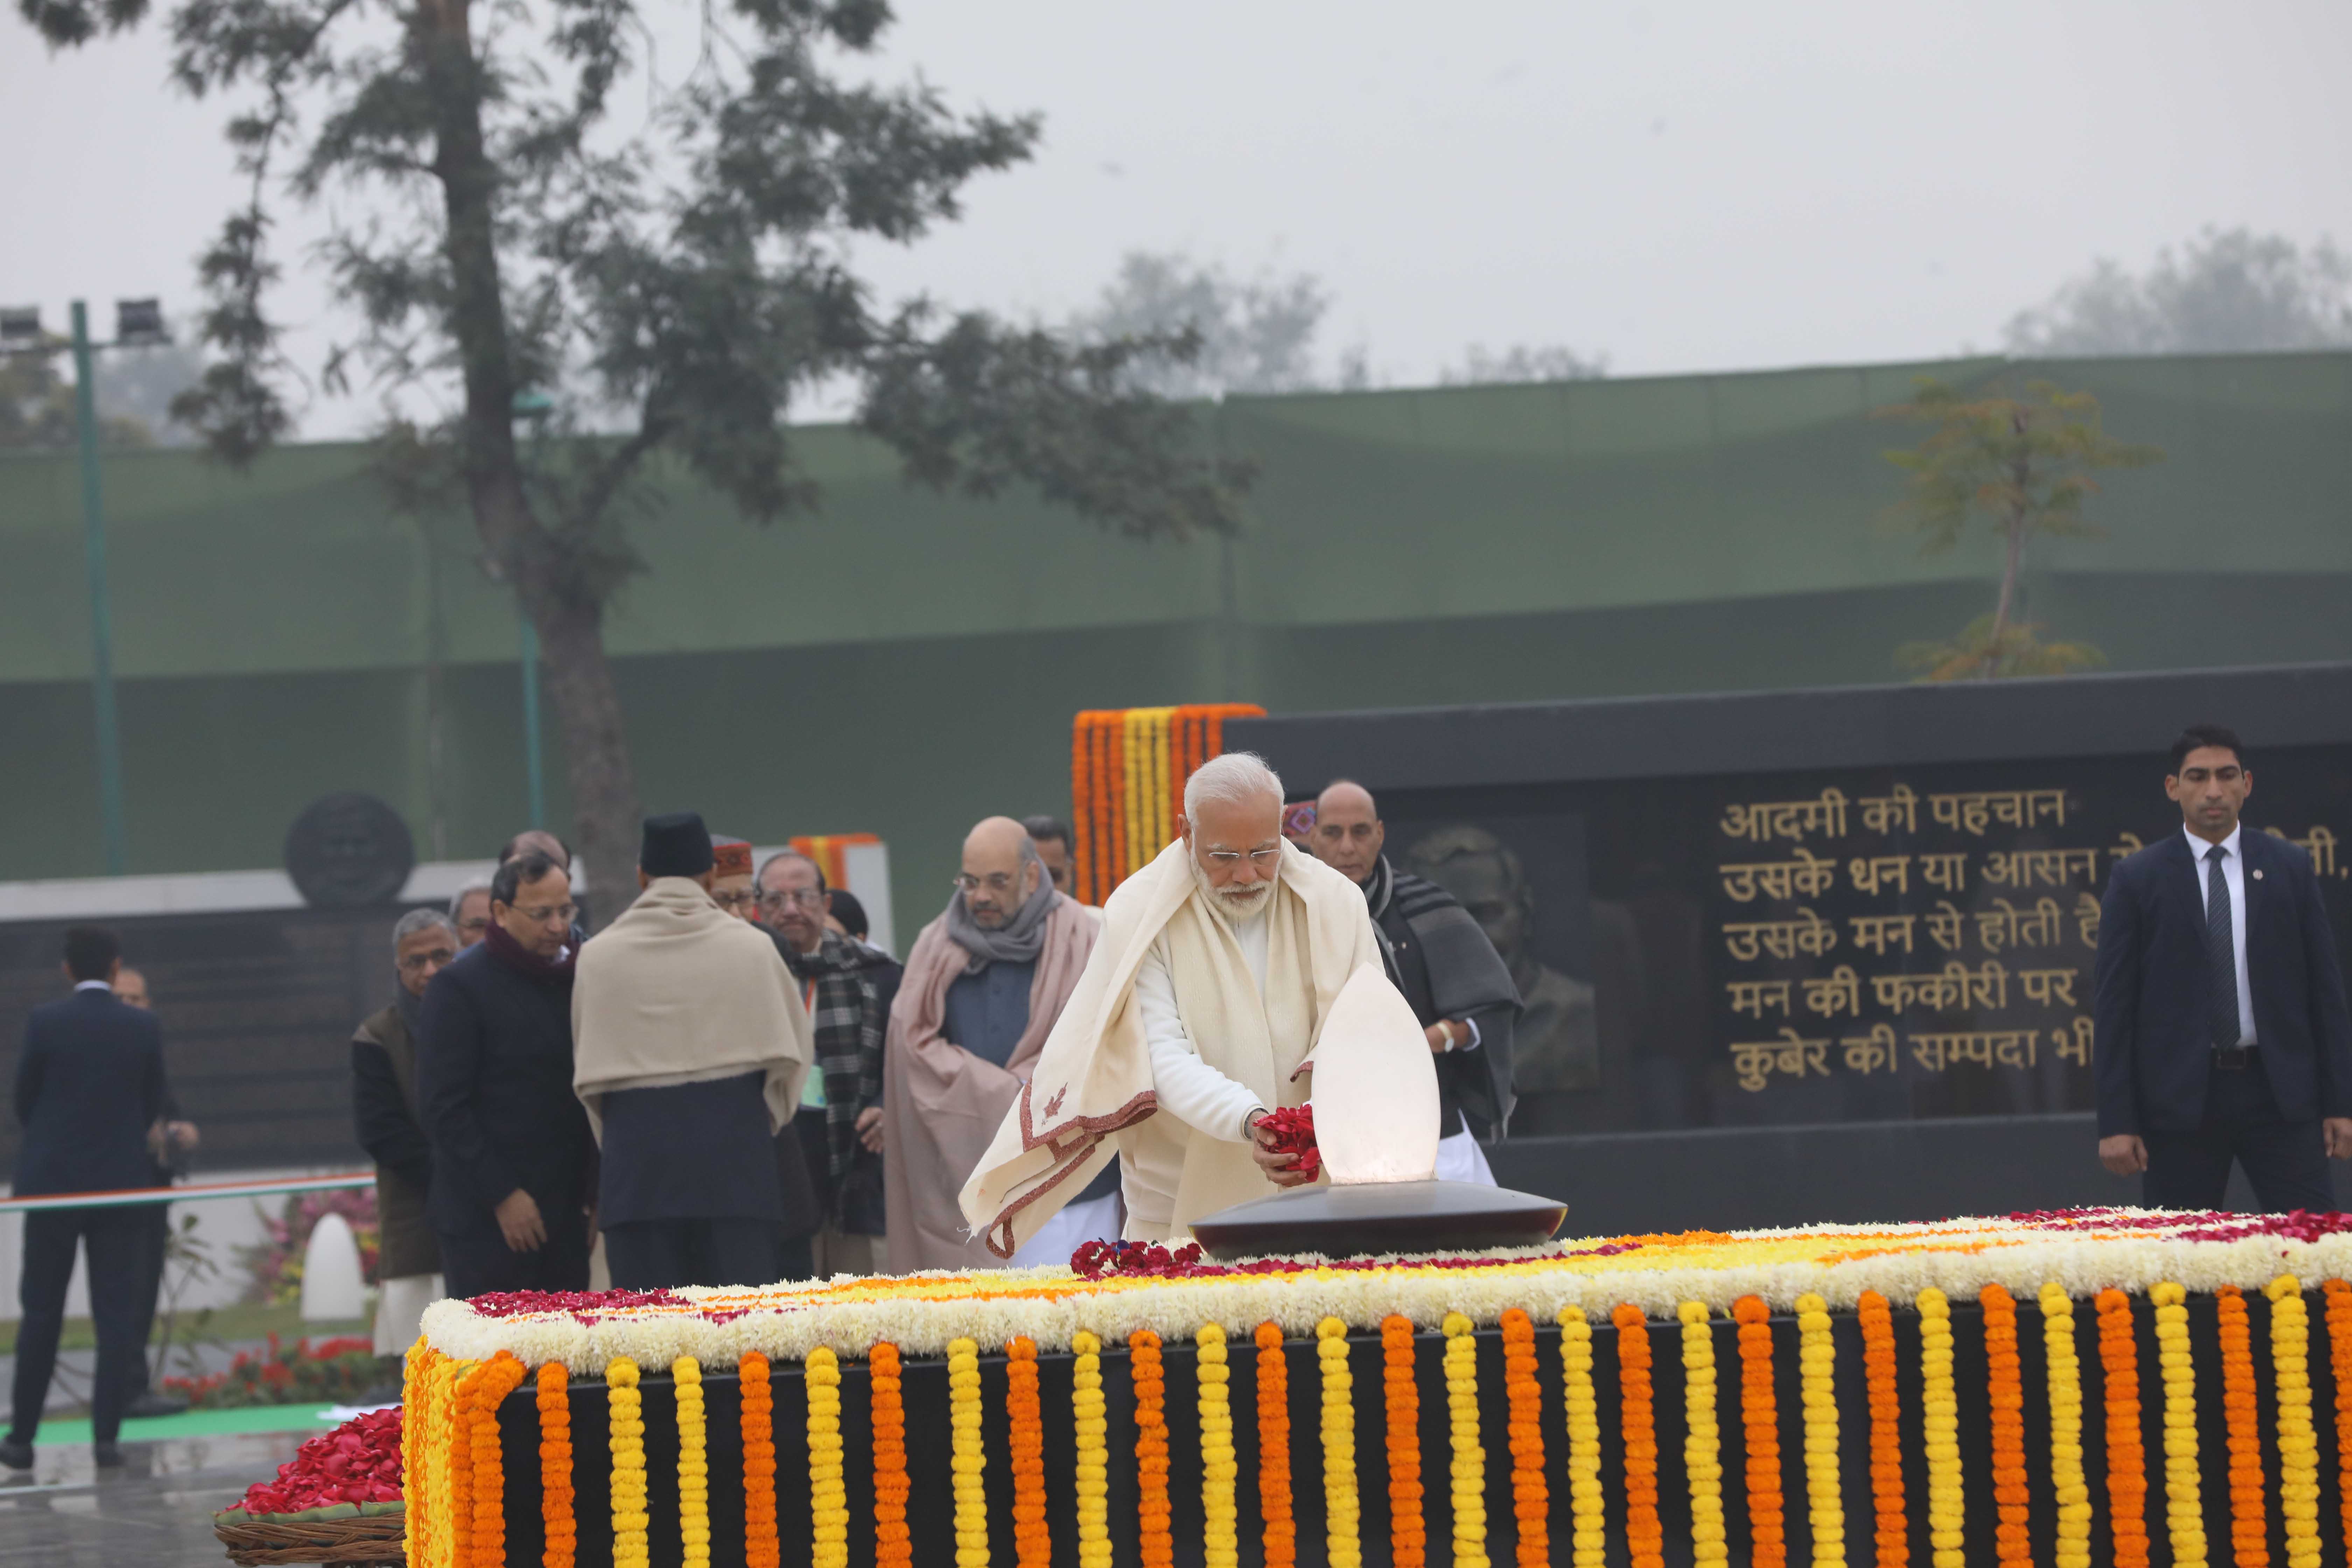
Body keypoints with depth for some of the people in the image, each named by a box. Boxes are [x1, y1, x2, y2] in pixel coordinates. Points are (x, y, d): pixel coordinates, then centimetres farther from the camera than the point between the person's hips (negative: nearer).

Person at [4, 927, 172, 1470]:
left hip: (52, 1181, 0)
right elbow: (154, 1104, 5)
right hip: (122, 1181, 0)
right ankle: (107, 1436, -2)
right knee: (117, 1313, 3)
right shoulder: (143, 1028, -3)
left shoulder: (45, 1022, -7)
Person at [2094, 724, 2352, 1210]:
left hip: (2280, 1095, 1)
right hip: (2180, 1098, -1)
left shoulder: (2289, 868, 9)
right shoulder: (2136, 879, 4)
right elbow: (2112, 1006, 2)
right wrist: (2116, 1122, -5)